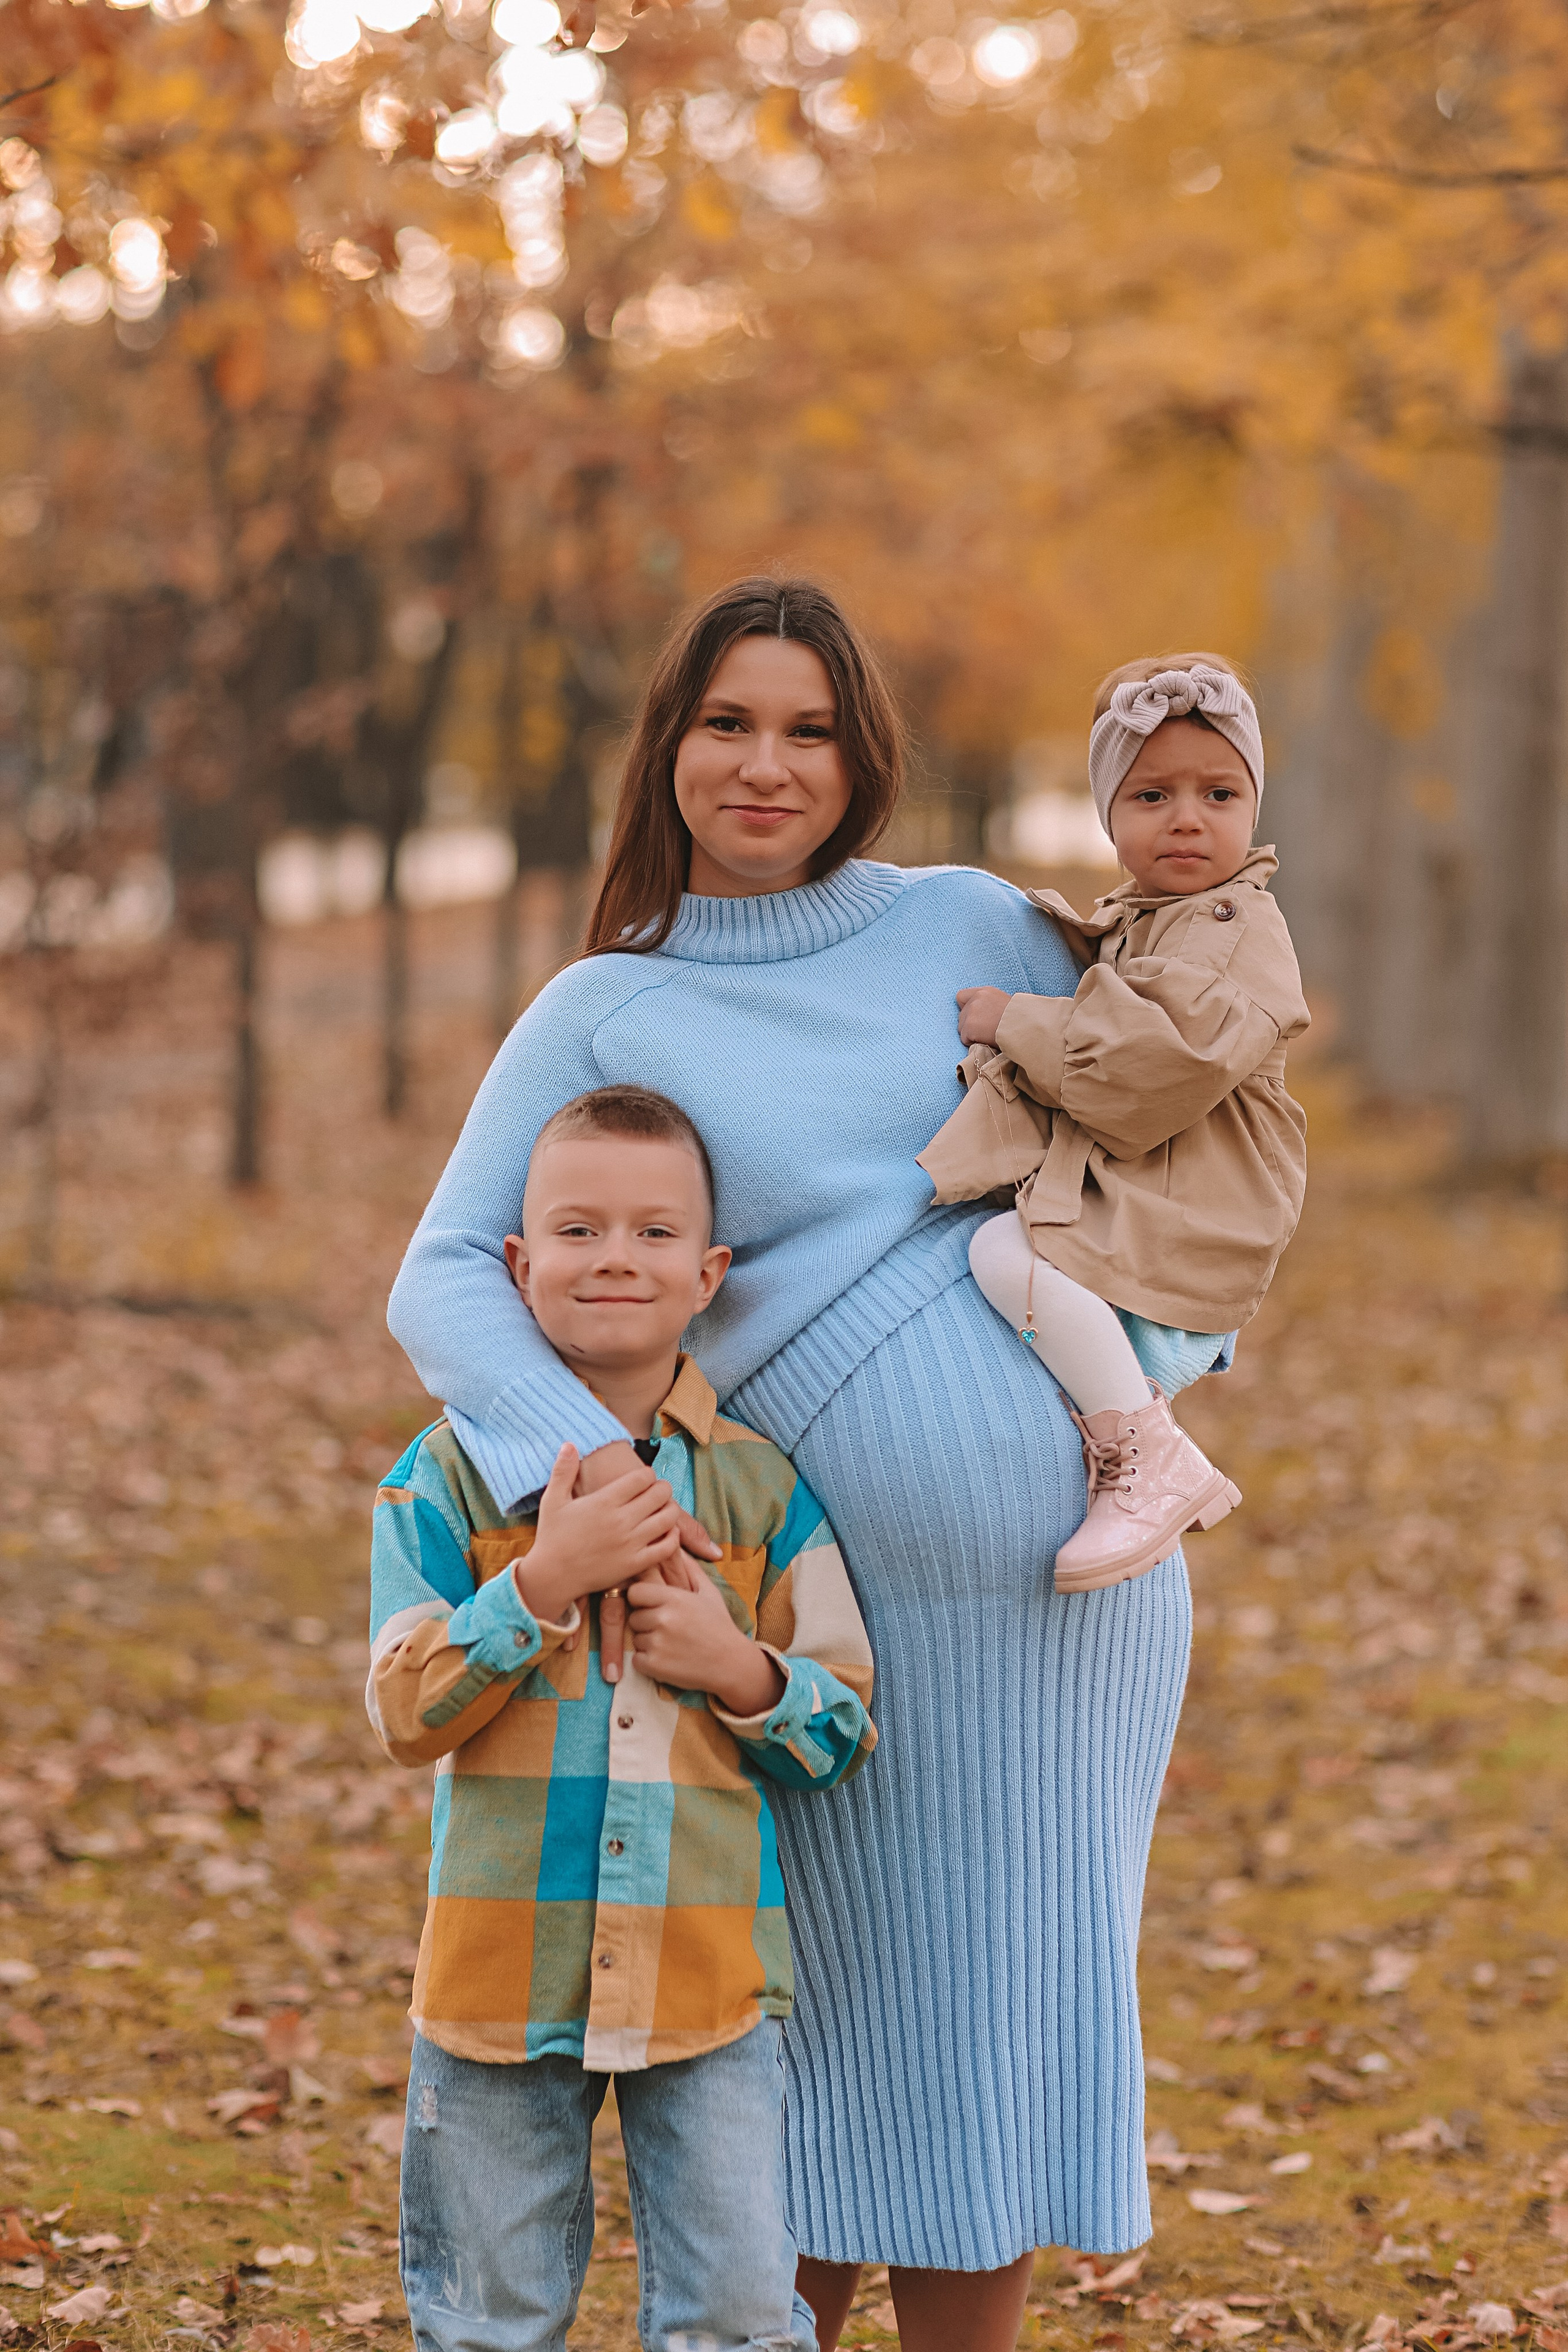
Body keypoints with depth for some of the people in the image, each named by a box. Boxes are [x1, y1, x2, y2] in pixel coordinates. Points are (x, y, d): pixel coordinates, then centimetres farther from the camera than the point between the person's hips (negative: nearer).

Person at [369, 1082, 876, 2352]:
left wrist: (741, 1671, -13)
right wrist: (542, 1583, -19)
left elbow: (845, 1729, 6)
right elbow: (408, 1713, -8)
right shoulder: (452, 1473, -1)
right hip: (502, 1962, 0)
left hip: (710, 1969, 0)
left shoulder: (761, 1485, 3)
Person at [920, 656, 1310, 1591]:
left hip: (1188, 1214, -10)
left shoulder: (1241, 929, -14)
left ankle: (1154, 1468, -26)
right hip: (1113, 1187, 10)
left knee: (1009, 1252, -28)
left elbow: (1156, 1059, -29)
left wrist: (1015, 1024, -18)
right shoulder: (1127, 922, 16)